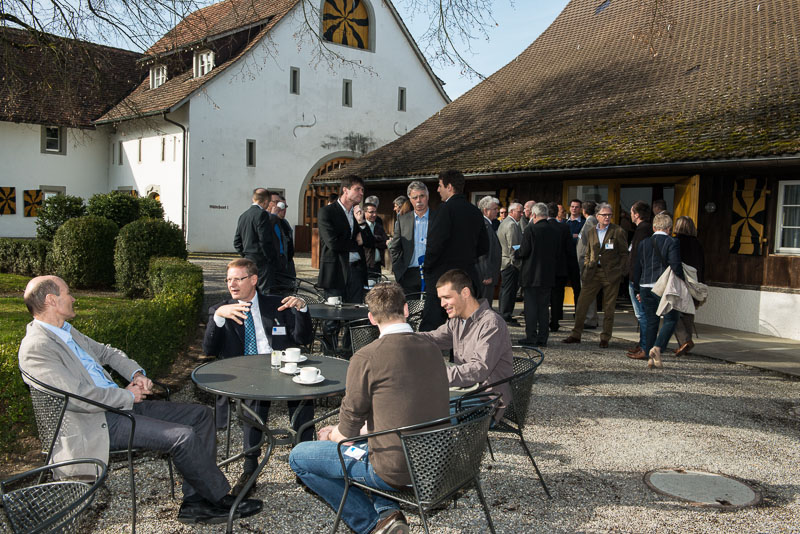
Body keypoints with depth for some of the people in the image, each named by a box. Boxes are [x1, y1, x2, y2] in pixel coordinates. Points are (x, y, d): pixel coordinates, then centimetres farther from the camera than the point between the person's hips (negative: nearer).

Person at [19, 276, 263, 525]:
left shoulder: (67, 331, 14)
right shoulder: (36, 348, -16)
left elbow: (105, 351, 26)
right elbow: (78, 397, -24)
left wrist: (136, 373, 7)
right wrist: (128, 395, -11)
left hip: (119, 404, 10)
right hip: (98, 423, -10)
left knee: (201, 415, 0)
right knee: (183, 436, -23)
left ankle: (195, 503, -1)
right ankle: (221, 499, 0)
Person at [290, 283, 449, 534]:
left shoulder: (366, 358, -18)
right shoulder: (432, 349, 2)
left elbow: (348, 430, -8)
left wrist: (330, 436, 17)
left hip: (394, 471, -7)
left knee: (299, 457, 9)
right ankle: (387, 511, 13)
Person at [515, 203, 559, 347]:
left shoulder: (531, 229, -12)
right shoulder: (556, 231, 5)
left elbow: (524, 251, -13)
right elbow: (558, 253, 8)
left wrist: (515, 254, 8)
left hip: (532, 275, -5)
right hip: (548, 275, 5)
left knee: (531, 307, 2)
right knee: (543, 307, 11)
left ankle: (531, 337, 2)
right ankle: (542, 338, 13)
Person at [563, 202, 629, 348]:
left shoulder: (618, 232, -2)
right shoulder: (591, 232, 10)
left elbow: (624, 254, 0)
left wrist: (621, 272, -7)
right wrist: (585, 271, 7)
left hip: (611, 273, -3)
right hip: (593, 273, 4)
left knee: (608, 308, 4)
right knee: (581, 303, 1)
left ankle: (605, 338, 15)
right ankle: (576, 334, 12)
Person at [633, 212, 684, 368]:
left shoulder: (643, 243, 9)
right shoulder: (672, 242, -5)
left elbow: (637, 268, 11)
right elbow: (675, 266, -12)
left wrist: (638, 289, 18)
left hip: (646, 287, 5)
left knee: (651, 322, 10)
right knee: (671, 319, 5)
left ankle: (650, 358, 10)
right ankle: (657, 348, -15)